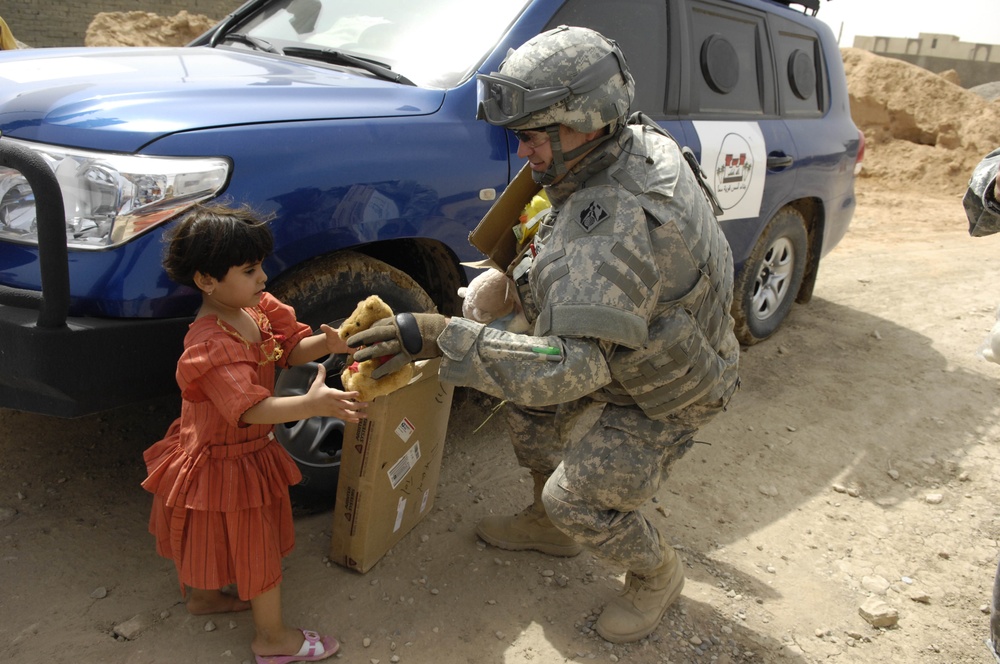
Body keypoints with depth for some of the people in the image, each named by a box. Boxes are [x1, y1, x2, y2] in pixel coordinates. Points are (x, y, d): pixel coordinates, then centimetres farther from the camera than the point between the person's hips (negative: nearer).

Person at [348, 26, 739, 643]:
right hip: (632, 351, 9)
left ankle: (658, 573, 22)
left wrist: (440, 336, -48)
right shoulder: (644, 142, -9)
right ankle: (548, 525, 37)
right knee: (529, 399, 16)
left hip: (664, 394, -9)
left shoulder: (612, 227, -40)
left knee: (578, 500, -10)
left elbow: (570, 366, -47)